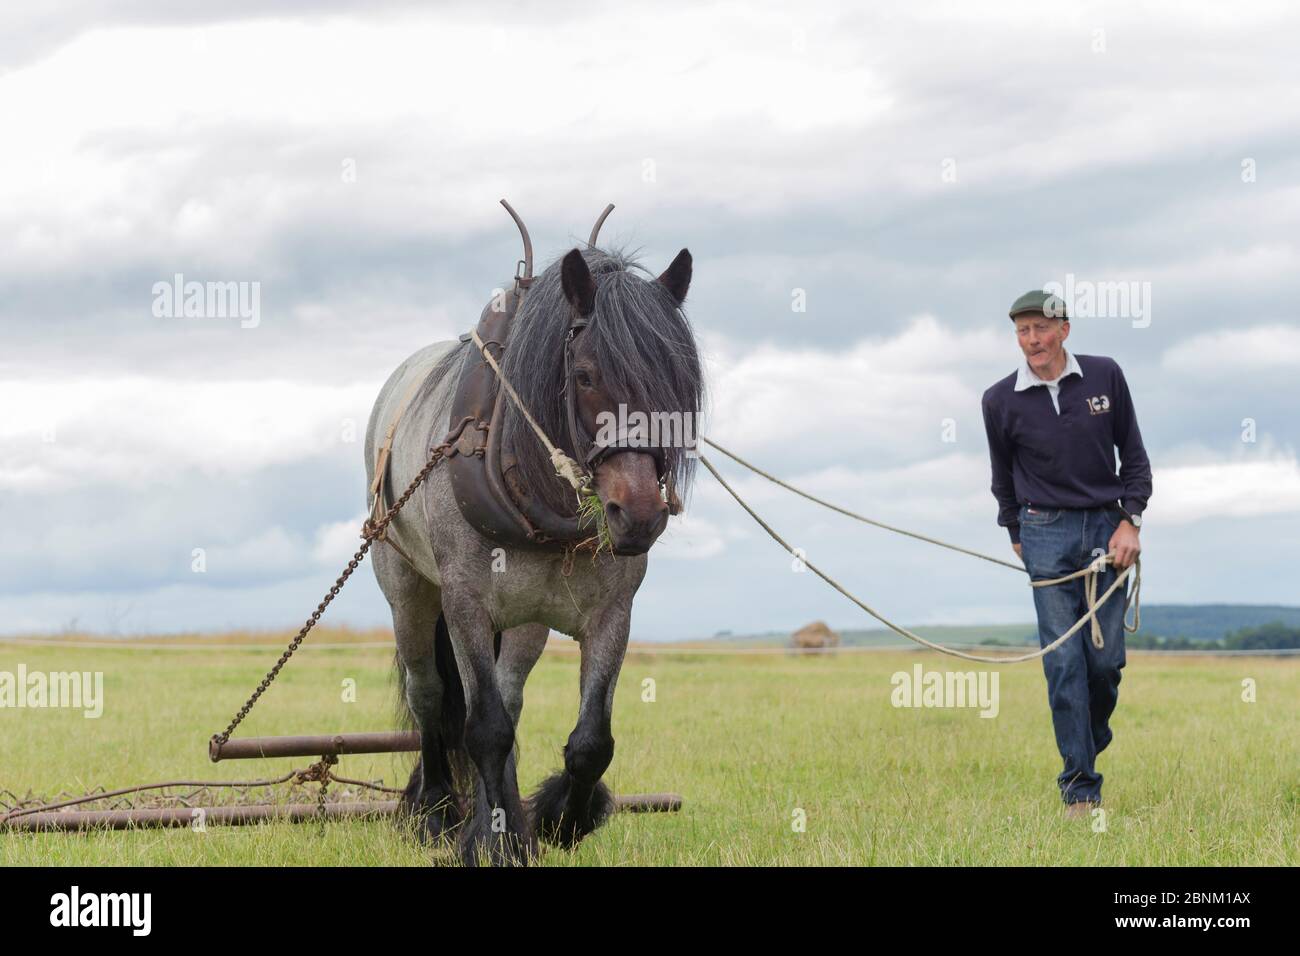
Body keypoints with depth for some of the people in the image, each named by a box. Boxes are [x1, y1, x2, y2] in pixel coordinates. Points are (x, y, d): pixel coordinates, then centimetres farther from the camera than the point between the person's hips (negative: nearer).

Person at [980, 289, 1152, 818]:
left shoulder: (1105, 376, 0)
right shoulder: (1001, 401, -1)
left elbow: (1133, 454, 7)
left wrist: (1130, 521, -1)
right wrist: (1016, 534, 18)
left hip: (1106, 528, 1)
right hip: (1047, 535, -1)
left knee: (1106, 657, 0)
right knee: (1064, 661, -6)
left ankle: (1095, 738, 30)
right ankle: (1080, 787, -4)